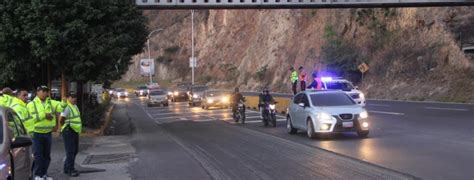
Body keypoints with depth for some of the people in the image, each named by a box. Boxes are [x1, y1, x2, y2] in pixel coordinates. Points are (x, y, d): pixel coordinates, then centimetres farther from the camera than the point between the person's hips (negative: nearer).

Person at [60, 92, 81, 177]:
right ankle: (70, 170, -2)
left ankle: (67, 168, 25)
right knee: (70, 151, -7)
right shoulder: (67, 107, -17)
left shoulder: (75, 106, 14)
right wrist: (65, 126, -10)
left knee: (75, 151, 15)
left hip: (75, 131, 10)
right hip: (69, 132, -10)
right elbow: (61, 119, -26)